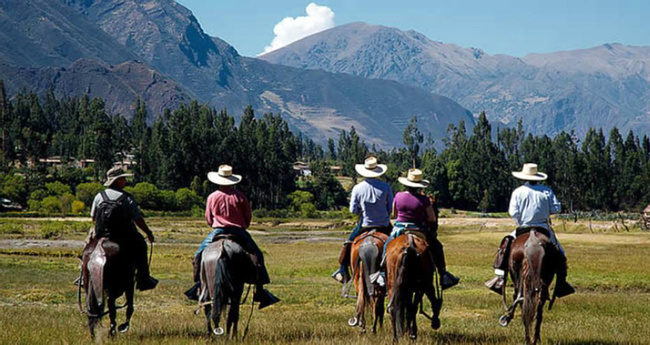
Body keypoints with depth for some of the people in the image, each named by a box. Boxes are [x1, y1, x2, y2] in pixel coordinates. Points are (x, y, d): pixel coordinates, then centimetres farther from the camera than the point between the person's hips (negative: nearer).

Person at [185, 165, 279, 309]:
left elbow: (208, 219, 10)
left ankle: (199, 286, 14)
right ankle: (260, 291, 0)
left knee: (199, 254, 20)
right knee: (257, 255, 9)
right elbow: (248, 218, 6)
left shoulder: (212, 197, 3)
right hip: (239, 232, -1)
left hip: (217, 232, 1)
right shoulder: (240, 197, 1)